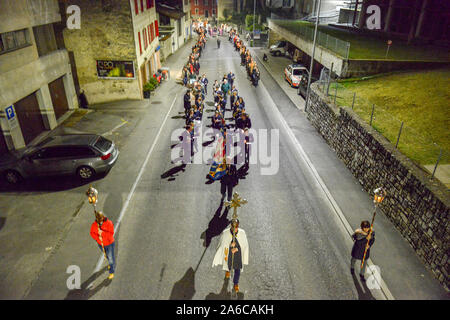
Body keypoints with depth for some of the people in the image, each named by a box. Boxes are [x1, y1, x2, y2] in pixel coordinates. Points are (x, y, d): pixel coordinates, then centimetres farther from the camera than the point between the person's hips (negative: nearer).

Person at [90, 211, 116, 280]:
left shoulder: (109, 223, -29)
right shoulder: (94, 224, -20)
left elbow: (111, 234, -31)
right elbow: (92, 233, -8)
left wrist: (102, 233, -45)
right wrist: (98, 237, -27)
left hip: (109, 244, -4)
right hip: (100, 243, 4)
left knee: (111, 257, 7)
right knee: (106, 255, 29)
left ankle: (111, 272, 26)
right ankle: (111, 263, 60)